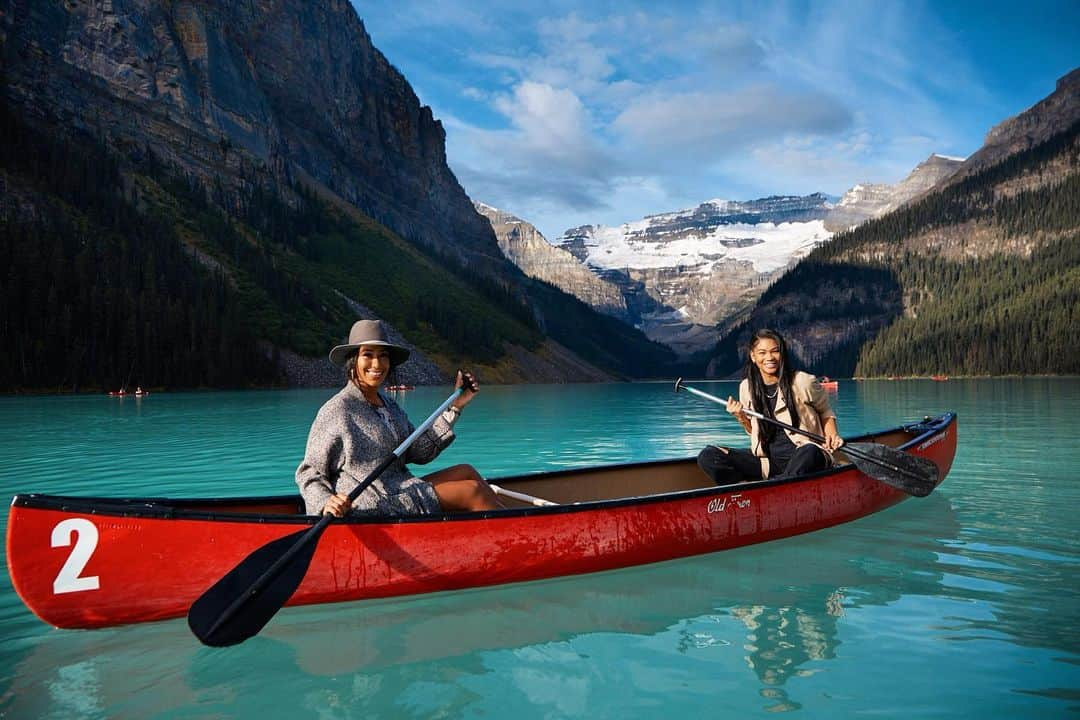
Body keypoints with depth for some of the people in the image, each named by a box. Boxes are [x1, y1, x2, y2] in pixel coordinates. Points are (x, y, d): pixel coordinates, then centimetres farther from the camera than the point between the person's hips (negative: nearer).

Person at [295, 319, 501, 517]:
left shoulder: (389, 405, 13)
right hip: (372, 508, -8)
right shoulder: (336, 411, -12)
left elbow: (420, 452, 6)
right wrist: (326, 503, -29)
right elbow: (309, 473, -8)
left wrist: (455, 407, 7)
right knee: (472, 491, -11)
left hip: (401, 492, 8)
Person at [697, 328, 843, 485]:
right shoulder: (747, 387, 5)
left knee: (809, 452, -42)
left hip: (803, 456, -3)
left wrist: (832, 434, -7)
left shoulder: (803, 382, -5)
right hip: (767, 460, 3)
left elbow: (825, 412, 13)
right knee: (707, 456, -16)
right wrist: (741, 418, -3)